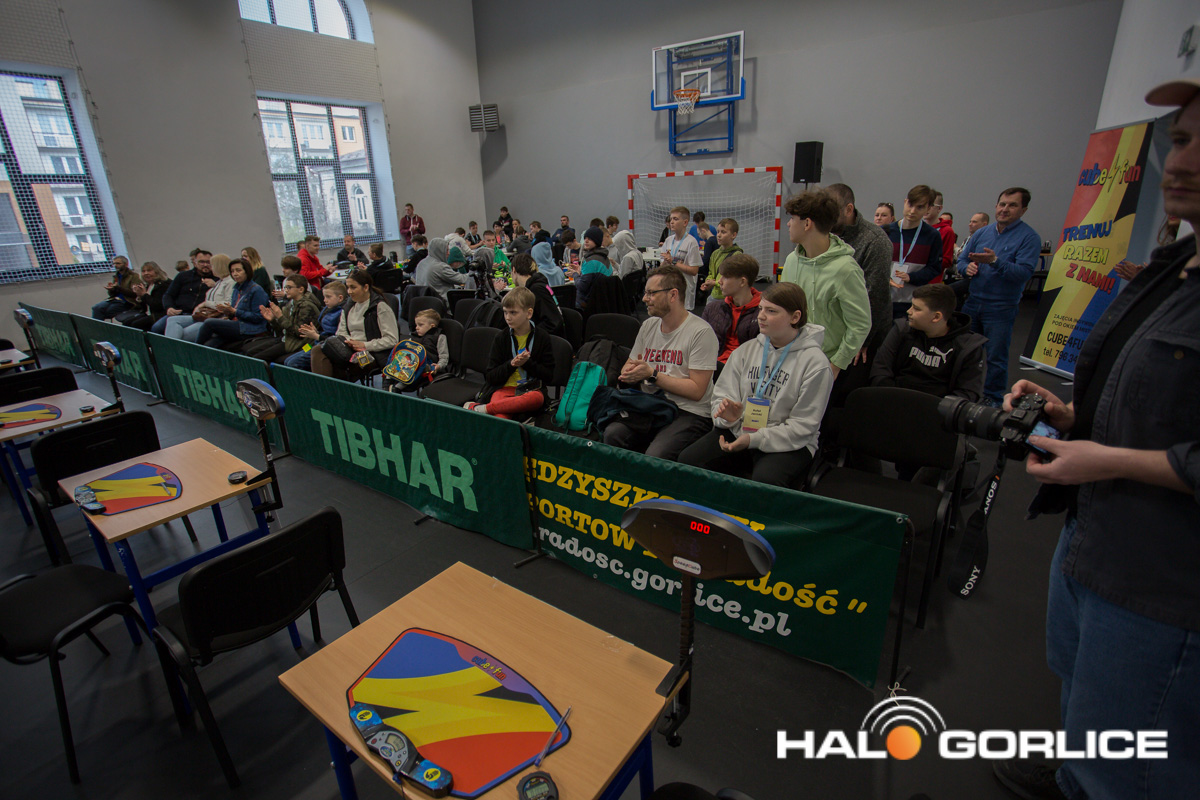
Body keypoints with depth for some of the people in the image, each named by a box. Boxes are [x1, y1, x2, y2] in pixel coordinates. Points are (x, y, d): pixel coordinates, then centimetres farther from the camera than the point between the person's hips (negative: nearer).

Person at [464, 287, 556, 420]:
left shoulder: (542, 338, 7)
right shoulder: (501, 339, 10)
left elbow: (548, 375, 3)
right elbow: (490, 377, 6)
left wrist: (527, 363, -12)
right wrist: (511, 364, -11)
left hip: (530, 389, 1)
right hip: (503, 388, -1)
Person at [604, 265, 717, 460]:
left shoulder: (701, 332, -7)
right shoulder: (648, 326, 15)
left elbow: (696, 390, -11)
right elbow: (628, 367, 24)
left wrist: (652, 375, -13)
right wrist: (630, 373, -2)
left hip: (690, 413, -5)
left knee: (655, 456, -31)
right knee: (612, 433, -25)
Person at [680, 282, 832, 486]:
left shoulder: (815, 363, -7)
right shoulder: (746, 350, 8)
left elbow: (803, 426, -9)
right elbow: (722, 393, 11)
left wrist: (753, 440, -19)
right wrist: (729, 415, -14)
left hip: (788, 443, -4)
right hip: (738, 431, 4)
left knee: (765, 481, -36)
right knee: (687, 461, -19)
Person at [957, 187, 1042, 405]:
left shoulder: (1029, 237, -6)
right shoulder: (981, 233, 10)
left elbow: (1024, 272, -18)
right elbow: (961, 259, 13)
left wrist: (995, 261, -31)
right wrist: (967, 267, -11)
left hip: (1001, 308, -5)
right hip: (972, 303, 5)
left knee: (996, 357, 1)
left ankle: (992, 399, 14)